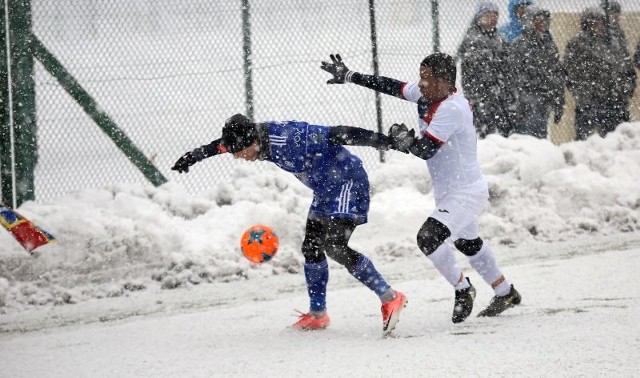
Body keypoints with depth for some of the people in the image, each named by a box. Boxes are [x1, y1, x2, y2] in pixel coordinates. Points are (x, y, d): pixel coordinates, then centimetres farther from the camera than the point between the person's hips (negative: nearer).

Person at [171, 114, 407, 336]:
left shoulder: (290, 138, -31)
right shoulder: (259, 136, -5)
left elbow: (336, 135, -33)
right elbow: (222, 145, 17)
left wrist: (383, 141, -36)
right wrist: (194, 156, 29)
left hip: (348, 181, -9)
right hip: (325, 189, 9)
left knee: (335, 246, -22)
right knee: (311, 249, 11)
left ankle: (390, 298, -17)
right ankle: (317, 314, 25)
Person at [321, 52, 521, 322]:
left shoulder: (452, 109, -27)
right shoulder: (426, 95, 0)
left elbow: (426, 149, -30)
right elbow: (392, 87, 10)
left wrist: (405, 140, -14)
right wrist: (349, 76, 10)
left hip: (466, 193, -10)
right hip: (450, 193, 10)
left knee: (429, 238, -23)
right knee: (468, 244, 24)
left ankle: (463, 289, -3)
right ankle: (506, 294, 41)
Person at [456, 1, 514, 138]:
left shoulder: (500, 40, 16)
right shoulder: (471, 39, -4)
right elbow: (467, 70, -8)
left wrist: (509, 93, 16)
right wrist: (471, 96, -13)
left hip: (500, 94, 6)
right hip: (481, 94, -6)